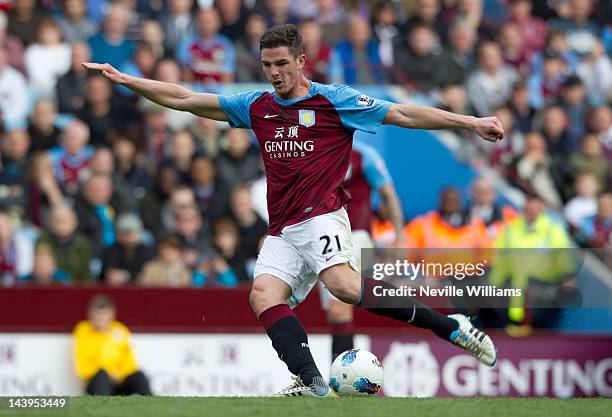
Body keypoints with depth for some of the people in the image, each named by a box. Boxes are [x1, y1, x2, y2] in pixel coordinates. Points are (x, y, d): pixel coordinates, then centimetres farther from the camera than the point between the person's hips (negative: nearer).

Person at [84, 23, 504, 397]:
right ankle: (314, 387, -35)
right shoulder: (257, 106, 15)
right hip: (283, 233, 5)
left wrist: (471, 123, -7)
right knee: (263, 295, -21)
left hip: (322, 217, -5)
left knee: (342, 283, -31)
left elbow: (404, 114, -1)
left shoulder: (334, 101, 1)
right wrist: (123, 79, 16)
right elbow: (184, 99, 19)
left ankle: (449, 326, -20)